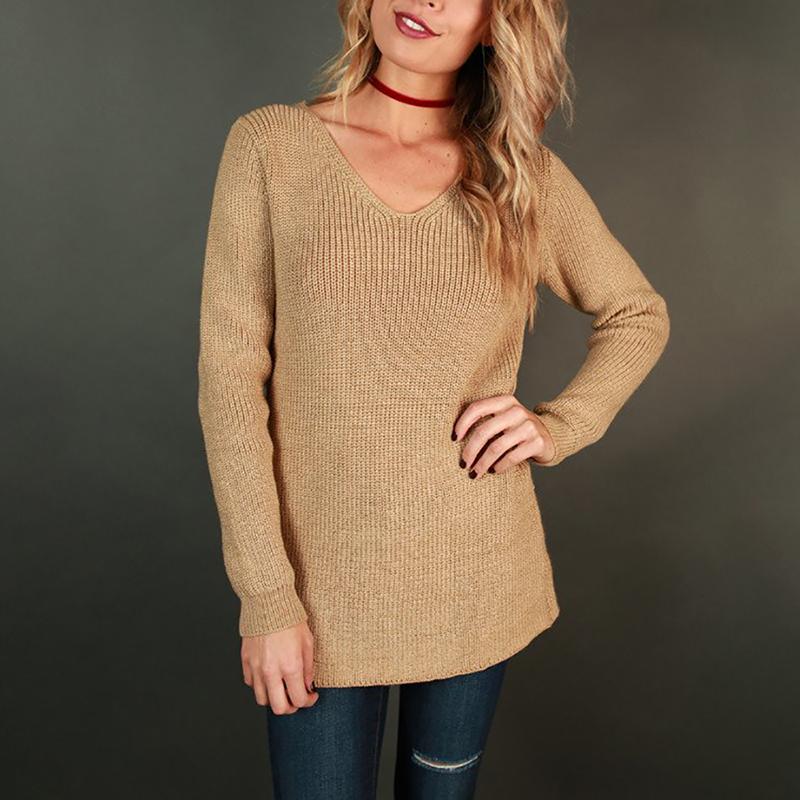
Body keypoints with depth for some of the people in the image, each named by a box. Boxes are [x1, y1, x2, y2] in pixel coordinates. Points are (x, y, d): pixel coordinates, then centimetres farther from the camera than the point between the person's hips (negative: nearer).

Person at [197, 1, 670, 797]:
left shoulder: (525, 175, -2)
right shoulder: (269, 144, -6)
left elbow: (638, 315, 12)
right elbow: (230, 374, -9)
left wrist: (558, 425, -5)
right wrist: (265, 595, -12)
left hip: (477, 580, 2)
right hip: (327, 582, -2)